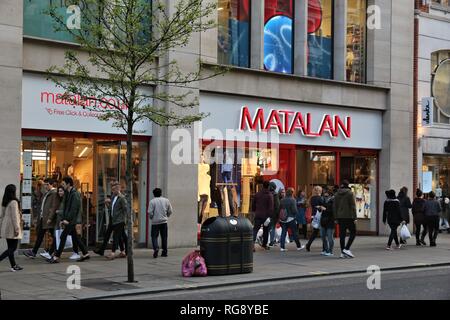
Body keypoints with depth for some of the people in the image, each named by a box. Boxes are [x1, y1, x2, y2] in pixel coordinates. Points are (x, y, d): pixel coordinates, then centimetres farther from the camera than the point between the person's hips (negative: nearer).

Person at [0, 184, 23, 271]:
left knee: (10, 247, 11)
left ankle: (14, 266, 15)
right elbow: (14, 216, -17)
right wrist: (17, 228, -14)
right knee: (13, 248, -3)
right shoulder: (14, 202, -15)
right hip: (11, 228, -8)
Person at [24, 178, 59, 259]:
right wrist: (39, 217, 16)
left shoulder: (55, 193, -13)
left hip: (49, 219, -10)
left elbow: (54, 207, -18)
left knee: (54, 236, 0)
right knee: (40, 236, 12)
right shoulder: (46, 193, 17)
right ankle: (33, 252, 16)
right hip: (42, 218, 10)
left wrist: (50, 218, -21)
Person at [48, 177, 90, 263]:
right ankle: (85, 254, 19)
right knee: (75, 237, 13)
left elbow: (74, 209, -19)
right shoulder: (68, 194, 15)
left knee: (63, 237, -9)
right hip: (68, 220, 10)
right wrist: (63, 219, 12)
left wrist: (67, 219, -20)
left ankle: (56, 257, -8)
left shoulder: (75, 194, -13)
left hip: (71, 220, -10)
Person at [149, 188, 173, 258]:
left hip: (155, 221, -3)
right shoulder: (166, 200, 5)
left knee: (154, 236, 2)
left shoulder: (152, 201, -7)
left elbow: (150, 212, -10)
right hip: (164, 221, 3)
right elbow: (170, 211, 7)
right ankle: (164, 252, 12)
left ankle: (156, 248, -21)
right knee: (164, 237, 10)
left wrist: (151, 218, 10)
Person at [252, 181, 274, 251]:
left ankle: (252, 242, -24)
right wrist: (270, 216, -12)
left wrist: (254, 211, 28)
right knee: (266, 230, 14)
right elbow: (271, 207, -13)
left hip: (258, 215, 2)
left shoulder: (257, 194, 6)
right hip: (266, 215, -2)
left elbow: (253, 204, 14)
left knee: (255, 229, -4)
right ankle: (264, 244, 23)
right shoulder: (270, 195, -7)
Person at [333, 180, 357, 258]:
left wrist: (336, 218, 15)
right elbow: (353, 206, -10)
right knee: (353, 233, 5)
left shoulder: (337, 194, 9)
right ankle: (346, 249, -8)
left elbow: (334, 207, 10)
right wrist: (354, 217, -8)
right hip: (349, 216, -5)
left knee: (342, 234, 7)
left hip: (340, 217, 5)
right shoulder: (350, 193, -7)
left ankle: (342, 252, 7)